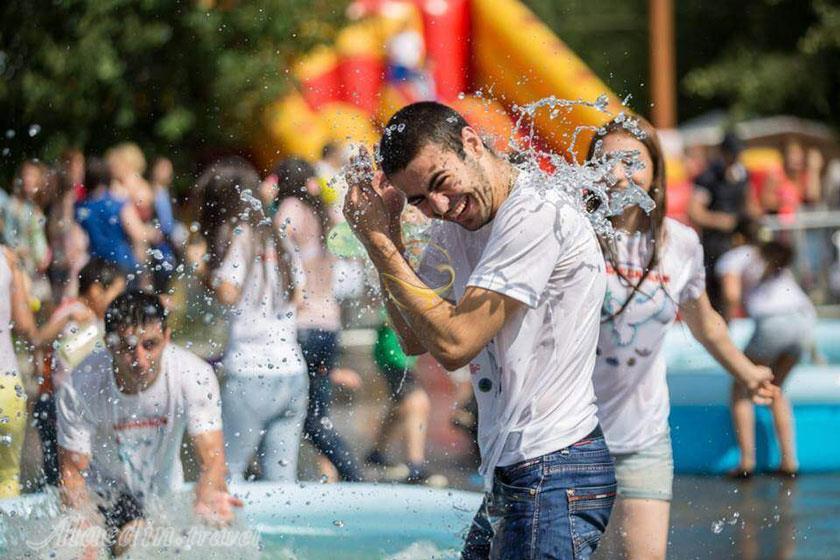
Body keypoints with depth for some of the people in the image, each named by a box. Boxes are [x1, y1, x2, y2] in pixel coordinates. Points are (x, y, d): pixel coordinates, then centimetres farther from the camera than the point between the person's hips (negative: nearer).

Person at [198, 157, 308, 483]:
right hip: (292, 370, 7)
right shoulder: (277, 237, 16)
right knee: (282, 477, 6)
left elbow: (227, 294, -15)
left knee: (227, 469, -1)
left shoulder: (236, 235, -5)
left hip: (250, 373, -7)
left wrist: (210, 273, 2)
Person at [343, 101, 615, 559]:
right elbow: (415, 340, 13)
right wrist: (387, 232, 4)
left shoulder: (537, 215, -18)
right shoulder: (458, 224, 11)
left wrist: (378, 242, -13)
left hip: (555, 474, -9)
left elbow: (453, 343, -20)